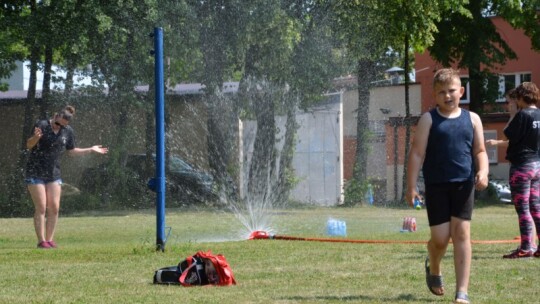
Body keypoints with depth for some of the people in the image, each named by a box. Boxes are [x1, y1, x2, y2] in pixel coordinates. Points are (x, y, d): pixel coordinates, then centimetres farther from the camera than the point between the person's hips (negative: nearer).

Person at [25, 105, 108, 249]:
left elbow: (71, 151, 15)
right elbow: (29, 145, -17)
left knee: (54, 208, -1)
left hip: (54, 174, 5)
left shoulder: (68, 131, 1)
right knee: (41, 208, -8)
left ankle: (49, 239, 7)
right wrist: (35, 138, -38)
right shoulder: (42, 125, -13)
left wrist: (90, 150, 9)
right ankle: (41, 241, -5)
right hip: (35, 173, -5)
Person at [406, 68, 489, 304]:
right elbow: (417, 153, -3)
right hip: (436, 185, -2)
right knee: (440, 237, -1)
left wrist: (483, 171, -10)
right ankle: (433, 269, 34)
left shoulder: (472, 119, 8)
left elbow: (480, 151, 11)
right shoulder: (429, 119, 0)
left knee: (462, 233, -5)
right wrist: (411, 187, -8)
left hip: (464, 185, 2)